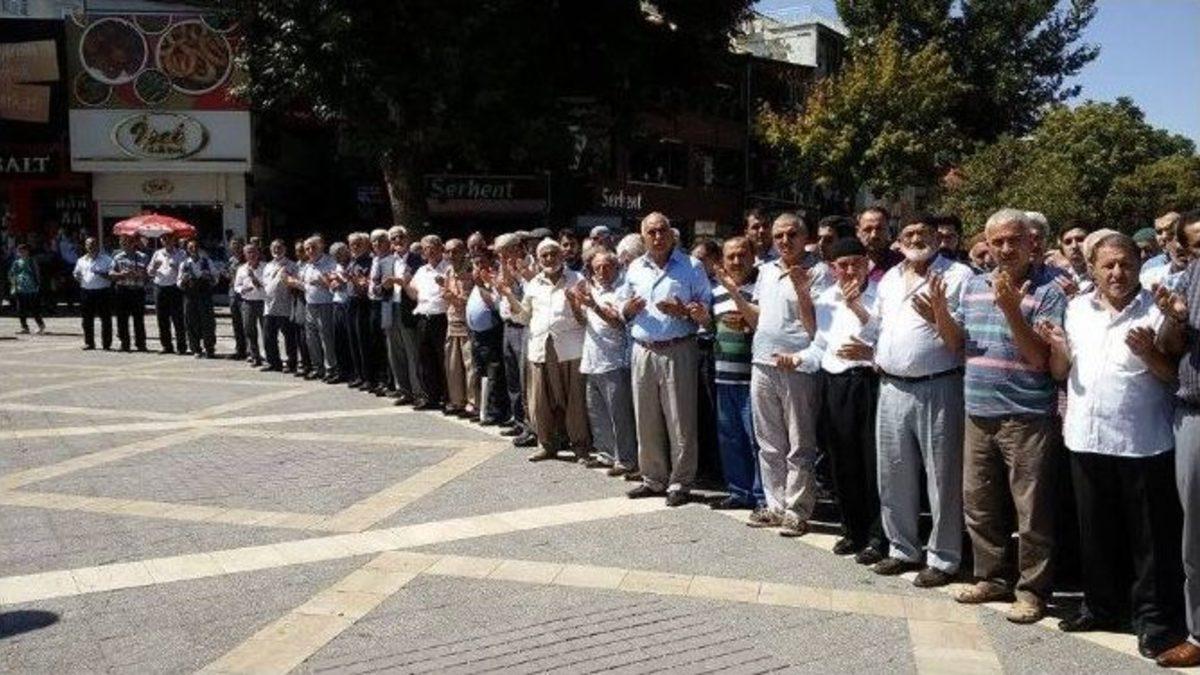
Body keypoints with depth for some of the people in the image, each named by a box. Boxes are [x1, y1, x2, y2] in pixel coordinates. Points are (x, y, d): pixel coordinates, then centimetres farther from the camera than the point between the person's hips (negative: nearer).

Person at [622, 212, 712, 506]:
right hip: (643, 352, 5)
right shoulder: (635, 268, 13)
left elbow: (707, 310, -1)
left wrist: (682, 311, -18)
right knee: (646, 421, 10)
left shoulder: (691, 266, 0)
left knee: (680, 422, -2)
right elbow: (624, 311, 22)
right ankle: (653, 479, 22)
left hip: (678, 352, -4)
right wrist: (629, 308, 0)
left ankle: (680, 483, 8)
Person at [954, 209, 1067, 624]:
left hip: (1027, 417, -6)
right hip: (979, 413, 6)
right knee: (978, 504, 15)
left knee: (1032, 511, 2)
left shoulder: (1048, 290, -7)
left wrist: (1011, 310, -24)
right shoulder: (974, 286, 11)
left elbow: (1040, 359, -16)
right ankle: (992, 577, 30)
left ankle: (1032, 590, 15)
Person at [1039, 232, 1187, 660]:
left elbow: (1176, 375, -4)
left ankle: (1156, 619, 15)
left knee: (1151, 537, 4)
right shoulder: (1077, 309, 9)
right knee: (1096, 530, 16)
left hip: (1143, 443, -4)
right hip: (1087, 438, 5)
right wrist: (1059, 348, -7)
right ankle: (1102, 606, 30)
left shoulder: (1156, 311, -4)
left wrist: (1148, 353, -22)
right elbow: (1060, 371, 13)